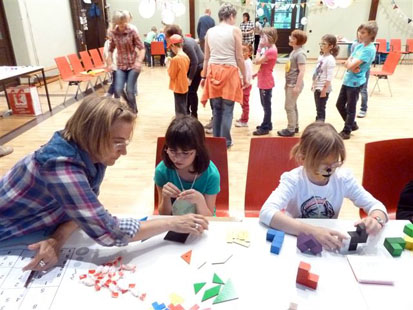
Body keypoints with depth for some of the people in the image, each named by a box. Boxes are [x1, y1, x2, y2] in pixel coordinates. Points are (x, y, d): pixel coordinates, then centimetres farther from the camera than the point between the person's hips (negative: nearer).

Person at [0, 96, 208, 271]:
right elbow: (108, 232, -39)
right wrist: (172, 223, -33)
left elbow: (86, 207, -9)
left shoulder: (92, 153, -15)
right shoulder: (60, 164, -38)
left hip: (35, 232, 6)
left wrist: (58, 238, -27)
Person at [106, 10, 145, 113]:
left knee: (129, 90, -6)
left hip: (133, 65, -3)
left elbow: (142, 48, -9)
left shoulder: (132, 32, -9)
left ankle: (133, 110, 17)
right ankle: (130, 104, 22)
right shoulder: (114, 33, 1)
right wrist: (109, 63, 1)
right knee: (118, 89, -7)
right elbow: (111, 50, 12)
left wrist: (139, 61, -23)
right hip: (121, 66, 3)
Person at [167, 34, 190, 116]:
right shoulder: (186, 57, 3)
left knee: (180, 111, 1)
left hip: (178, 88, -8)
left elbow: (171, 75, -15)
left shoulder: (175, 59, -20)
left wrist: (168, 65, -2)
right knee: (183, 108, 19)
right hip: (184, 87, 8)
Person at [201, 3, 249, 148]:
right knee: (227, 110, 3)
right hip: (229, 72, -4)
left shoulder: (210, 32, 9)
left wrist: (204, 76, 20)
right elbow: (239, 58, -4)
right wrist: (245, 77, 4)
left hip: (213, 72, 4)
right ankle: (225, 141, 9)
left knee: (216, 109, 12)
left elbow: (206, 58, 12)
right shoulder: (235, 30, -2)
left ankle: (216, 140, 20)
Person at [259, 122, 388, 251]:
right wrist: (312, 231, -44)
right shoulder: (293, 180, -20)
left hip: (329, 244, 3)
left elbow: (376, 206, -4)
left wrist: (375, 220, -27)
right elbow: (266, 213, -35)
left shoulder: (343, 178, -9)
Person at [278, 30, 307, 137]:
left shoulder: (300, 53, -18)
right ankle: (295, 126, 27)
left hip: (294, 84, -10)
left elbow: (302, 71, -23)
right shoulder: (294, 51, 12)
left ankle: (291, 129, 6)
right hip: (290, 83, 10)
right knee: (292, 106, 16)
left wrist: (297, 86, -25)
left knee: (289, 107, -4)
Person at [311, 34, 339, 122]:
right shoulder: (321, 56, 7)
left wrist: (324, 90, -21)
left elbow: (329, 77, -20)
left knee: (321, 109, 1)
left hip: (323, 88, -8)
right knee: (318, 108, 16)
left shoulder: (330, 59, -17)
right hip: (317, 87, 8)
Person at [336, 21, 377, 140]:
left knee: (350, 108, 4)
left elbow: (351, 65, -24)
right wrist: (353, 66, -15)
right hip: (347, 80, 9)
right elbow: (347, 63, 4)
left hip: (355, 83, -9)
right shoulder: (359, 46, 9)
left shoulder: (369, 49, -17)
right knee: (339, 105, 17)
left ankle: (346, 131, 18)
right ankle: (352, 124, 35)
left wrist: (351, 63, -4)